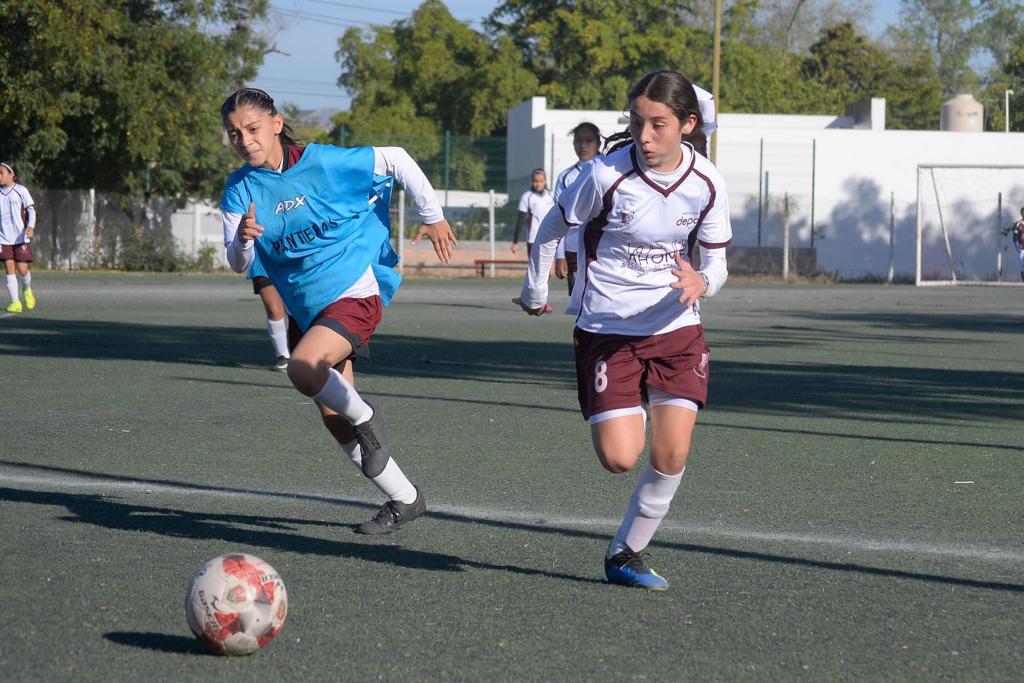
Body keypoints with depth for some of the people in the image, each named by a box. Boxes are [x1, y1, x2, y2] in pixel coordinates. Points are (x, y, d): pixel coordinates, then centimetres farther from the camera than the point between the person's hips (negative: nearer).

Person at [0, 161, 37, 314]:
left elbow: (31, 210, -6)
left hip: (21, 238, -3)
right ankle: (15, 302, -4)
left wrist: (30, 227, -23)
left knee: (22, 269, -5)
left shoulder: (21, 191, -4)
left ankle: (27, 290, 27)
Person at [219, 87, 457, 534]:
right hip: (305, 308, 6)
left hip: (354, 292, -6)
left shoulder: (324, 162, -14)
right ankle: (404, 499, 24)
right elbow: (237, 265, -8)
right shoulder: (239, 191, -3)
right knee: (333, 418, 8)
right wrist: (242, 240, -31)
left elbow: (395, 160, -2)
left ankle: (366, 419, -3)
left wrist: (432, 216, 3)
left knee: (303, 368, -32)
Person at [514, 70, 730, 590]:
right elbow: (552, 227, -1)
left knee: (672, 456, -6)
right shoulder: (606, 174, -18)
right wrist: (535, 291, 11)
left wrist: (700, 283, -24)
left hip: (677, 328, 3)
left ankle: (626, 555, 15)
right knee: (619, 458, -11)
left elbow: (716, 263, 0)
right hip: (606, 330, -3)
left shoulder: (707, 185, -9)